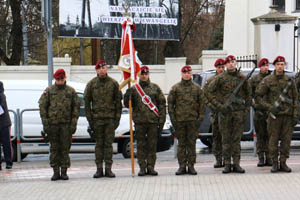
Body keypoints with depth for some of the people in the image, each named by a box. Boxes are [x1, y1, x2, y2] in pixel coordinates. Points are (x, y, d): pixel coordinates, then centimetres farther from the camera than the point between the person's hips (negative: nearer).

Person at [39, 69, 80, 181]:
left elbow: (76, 107, 6)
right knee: (54, 148, 3)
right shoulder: (49, 91, 4)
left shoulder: (71, 91, 6)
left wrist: (73, 124, -2)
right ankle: (56, 172, 8)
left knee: (65, 148, 1)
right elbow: (42, 106, 2)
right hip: (52, 124, 0)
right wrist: (45, 123, -5)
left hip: (66, 124, 0)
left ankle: (64, 172, 6)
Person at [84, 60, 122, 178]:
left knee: (109, 144, 2)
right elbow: (87, 101, 4)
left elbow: (118, 101, 7)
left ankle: (108, 169, 6)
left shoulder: (113, 83, 4)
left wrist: (117, 118, 0)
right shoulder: (91, 84, 3)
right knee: (99, 144, 3)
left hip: (110, 118, 0)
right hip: (97, 118, 0)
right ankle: (99, 169, 7)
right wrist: (89, 118, -2)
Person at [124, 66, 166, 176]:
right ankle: (142, 167, 6)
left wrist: (161, 120, 1)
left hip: (153, 121, 0)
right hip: (139, 121, 0)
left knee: (152, 145, 1)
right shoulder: (134, 89, 9)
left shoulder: (155, 88, 8)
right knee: (141, 145, 1)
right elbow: (127, 104, 9)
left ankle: (151, 167, 7)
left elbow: (162, 104, 7)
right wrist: (127, 95, -11)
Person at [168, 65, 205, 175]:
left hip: (193, 120, 0)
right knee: (181, 143, 3)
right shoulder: (175, 88, 5)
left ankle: (191, 165, 7)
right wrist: (172, 118, -2)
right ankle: (182, 166, 7)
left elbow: (201, 103, 7)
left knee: (191, 143, 3)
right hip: (179, 120, 0)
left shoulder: (197, 88, 7)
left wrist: (200, 117, -1)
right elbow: (170, 103, 5)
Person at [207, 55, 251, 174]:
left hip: (239, 112, 2)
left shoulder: (242, 78, 8)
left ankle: (236, 164, 6)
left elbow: (248, 93, 18)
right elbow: (210, 92, 0)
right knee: (226, 139, 1)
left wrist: (246, 107, 9)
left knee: (237, 139, 2)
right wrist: (218, 105, -8)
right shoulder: (220, 78, 0)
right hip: (224, 112, -2)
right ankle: (227, 164, 6)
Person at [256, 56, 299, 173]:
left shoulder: (290, 81, 7)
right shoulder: (267, 81, 0)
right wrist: (270, 107, -10)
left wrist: (295, 116, 1)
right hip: (274, 115, -2)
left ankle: (283, 163, 10)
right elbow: (258, 97, 2)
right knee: (273, 140, 0)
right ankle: (274, 163, 8)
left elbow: (295, 99, 8)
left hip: (288, 115, 2)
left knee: (286, 140, 2)